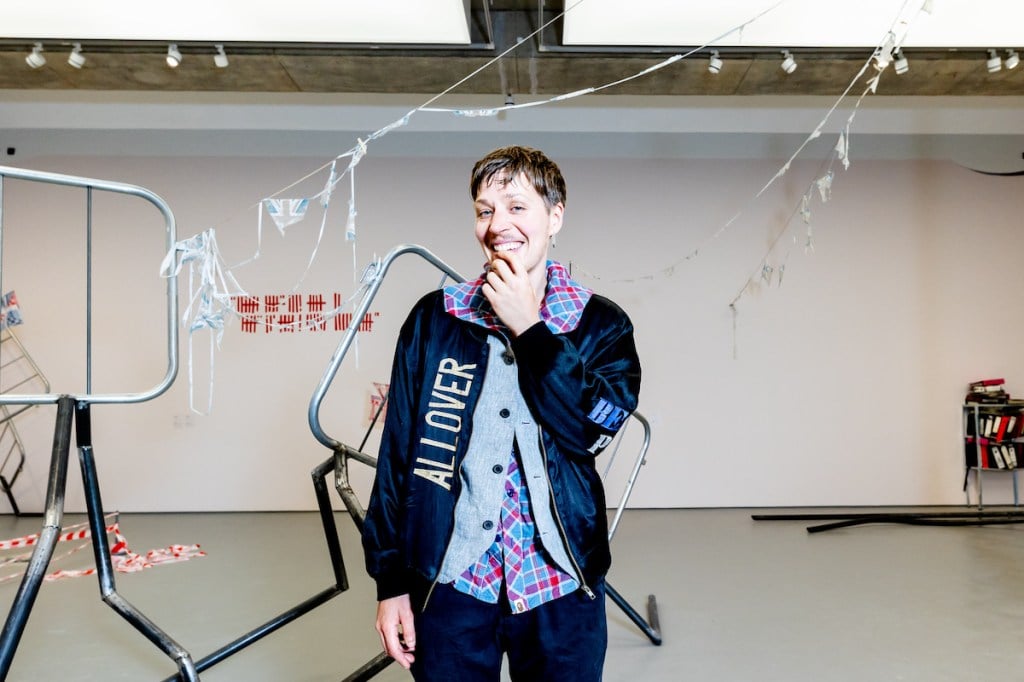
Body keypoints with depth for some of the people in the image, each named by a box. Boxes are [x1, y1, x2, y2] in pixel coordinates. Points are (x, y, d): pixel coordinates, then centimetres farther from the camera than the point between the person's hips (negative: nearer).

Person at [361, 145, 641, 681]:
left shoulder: (601, 325, -2)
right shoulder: (435, 319, -2)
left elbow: (593, 428, -17)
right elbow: (397, 453, 0)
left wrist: (527, 328, -16)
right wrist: (391, 580, 0)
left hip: (560, 588, 0)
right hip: (449, 583, 0)